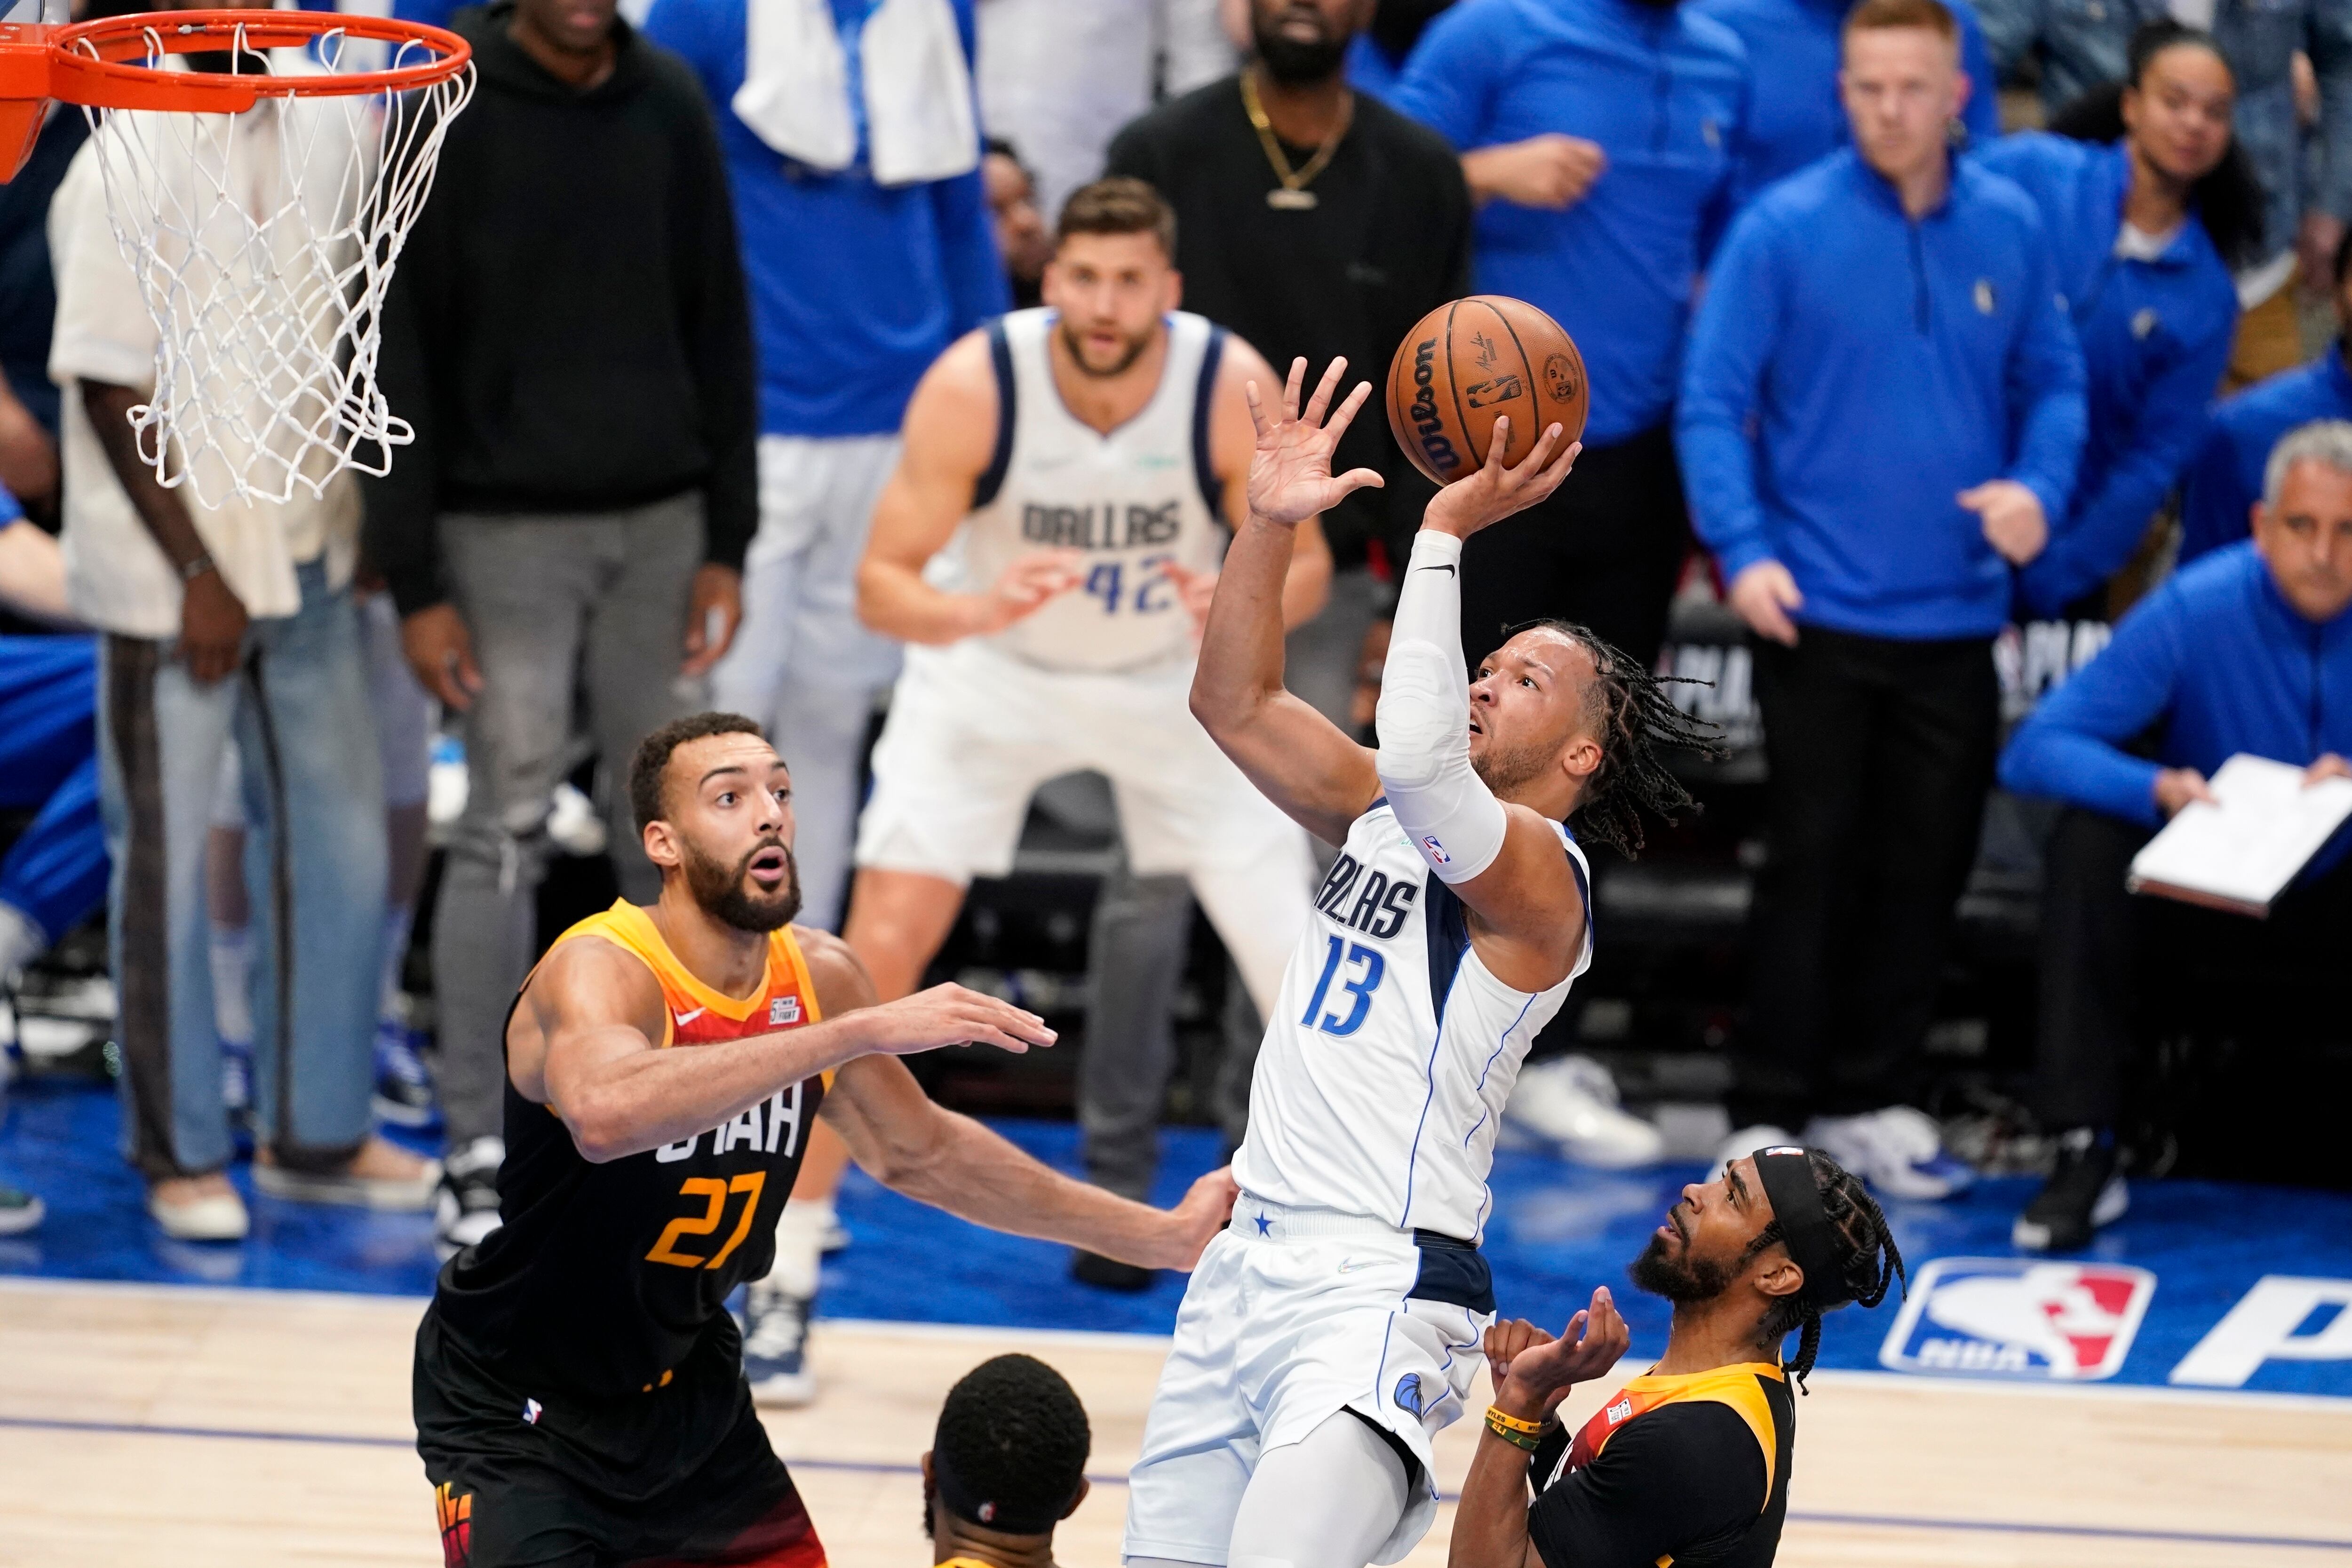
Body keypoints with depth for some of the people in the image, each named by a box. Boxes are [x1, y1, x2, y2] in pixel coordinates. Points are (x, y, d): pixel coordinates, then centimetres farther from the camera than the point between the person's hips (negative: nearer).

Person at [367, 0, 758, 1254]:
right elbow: (396, 349, -7)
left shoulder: (670, 105, 6)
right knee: (506, 834, -5)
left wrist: (726, 542, 5)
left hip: (657, 524, 4)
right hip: (507, 528, -4)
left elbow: (718, 326, 10)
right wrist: (415, 582, -10)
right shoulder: (445, 110, -7)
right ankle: (478, 1158, -1)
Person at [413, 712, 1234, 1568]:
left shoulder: (818, 975, -5)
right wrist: (864, 1031, -52)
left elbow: (918, 1151, 11)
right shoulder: (598, 970, -27)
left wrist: (1156, 1236, 11)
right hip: (518, 1406, -7)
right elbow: (604, 1114, -51)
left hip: (686, 1393, 7)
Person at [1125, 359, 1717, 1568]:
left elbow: (1419, 754, -28)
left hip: (1375, 1296, -8)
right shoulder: (1383, 819, 16)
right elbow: (1234, 704, 14)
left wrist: (1445, 530, -23)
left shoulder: (1538, 872, -9)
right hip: (1248, 1270, 9)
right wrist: (1268, 525, 1)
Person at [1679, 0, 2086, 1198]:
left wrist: (2040, 487, -7)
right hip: (1821, 607, -4)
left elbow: (2053, 379, 12)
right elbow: (1713, 401, -8)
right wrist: (1744, 548, -18)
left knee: (1926, 868, 10)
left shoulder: (2009, 229, 3)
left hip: (1957, 614, 4)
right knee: (1813, 862, -1)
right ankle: (1766, 1116, 7)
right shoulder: (1785, 231, -8)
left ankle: (1867, 1100, 23)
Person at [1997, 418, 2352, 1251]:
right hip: (2206, 893, 0)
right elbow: (2033, 750, -20)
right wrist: (2158, 788, -39)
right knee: (2088, 842, -28)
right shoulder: (2196, 610, -16)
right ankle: (2086, 1150, -28)